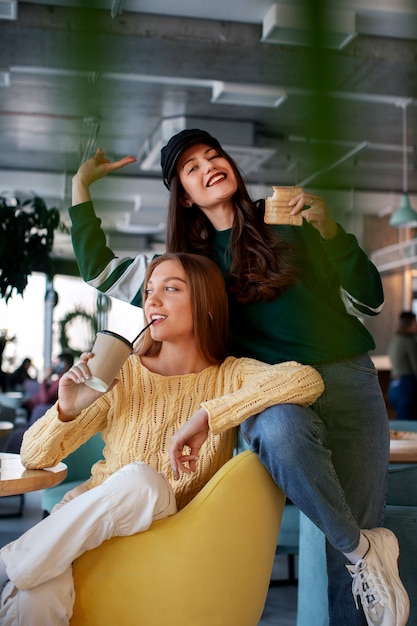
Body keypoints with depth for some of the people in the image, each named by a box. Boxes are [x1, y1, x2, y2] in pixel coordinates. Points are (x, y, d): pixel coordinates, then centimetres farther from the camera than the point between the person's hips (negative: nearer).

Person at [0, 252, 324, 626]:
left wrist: (207, 415, -30)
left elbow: (309, 380, -24)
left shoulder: (230, 376, -1)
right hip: (84, 526, 0)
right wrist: (67, 410, -17)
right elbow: (34, 458, 5)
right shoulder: (122, 375, 1)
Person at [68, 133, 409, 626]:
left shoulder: (290, 223, 10)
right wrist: (81, 186, 20)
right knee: (281, 429, -36)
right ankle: (366, 551, -19)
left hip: (348, 379, 1)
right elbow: (99, 269, 16)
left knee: (352, 547, -7)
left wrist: (330, 230, -5)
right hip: (272, 392, -1)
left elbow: (369, 303, 8)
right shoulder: (194, 261, 15)